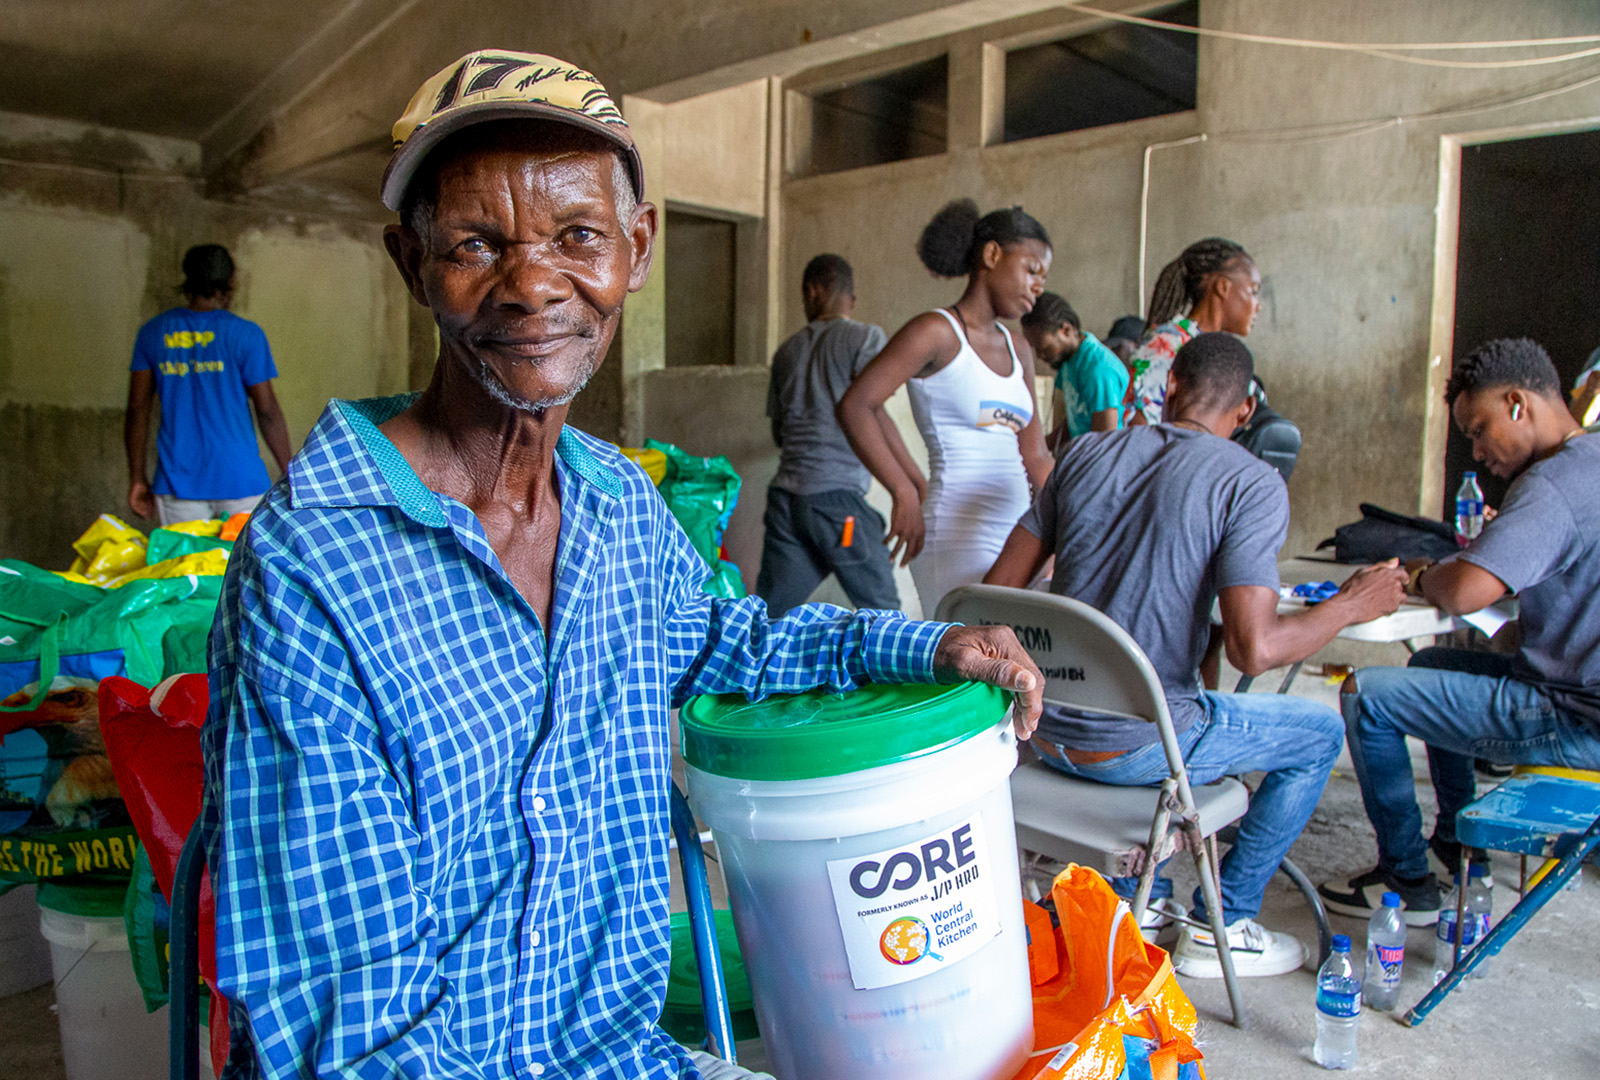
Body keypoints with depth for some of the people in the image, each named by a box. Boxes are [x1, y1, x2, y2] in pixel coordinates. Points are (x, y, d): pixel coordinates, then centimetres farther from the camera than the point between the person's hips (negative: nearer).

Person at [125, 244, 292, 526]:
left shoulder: (153, 332, 7)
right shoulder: (245, 334, -5)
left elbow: (137, 409, 7)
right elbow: (267, 411, -5)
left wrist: (138, 478, 12)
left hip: (176, 482, 3)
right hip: (239, 481, -3)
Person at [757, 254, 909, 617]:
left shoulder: (787, 350, 17)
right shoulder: (865, 337, 1)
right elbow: (871, 414, -10)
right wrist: (919, 482, -5)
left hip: (786, 493, 6)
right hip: (837, 493, -5)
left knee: (767, 612, 7)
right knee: (882, 609, 5)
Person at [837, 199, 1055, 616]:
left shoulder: (1018, 351, 18)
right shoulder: (936, 332, -5)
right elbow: (854, 406, -15)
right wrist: (906, 495, -20)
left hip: (1016, 537, 8)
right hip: (957, 539, -8)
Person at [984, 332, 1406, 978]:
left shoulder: (1085, 453, 6)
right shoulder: (1252, 483, -9)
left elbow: (999, 588, 6)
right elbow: (1253, 649, -18)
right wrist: (1351, 606, 0)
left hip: (1045, 733, 6)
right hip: (1132, 747, -6)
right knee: (1320, 731, 17)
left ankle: (1140, 896, 37)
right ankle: (1219, 927, 24)